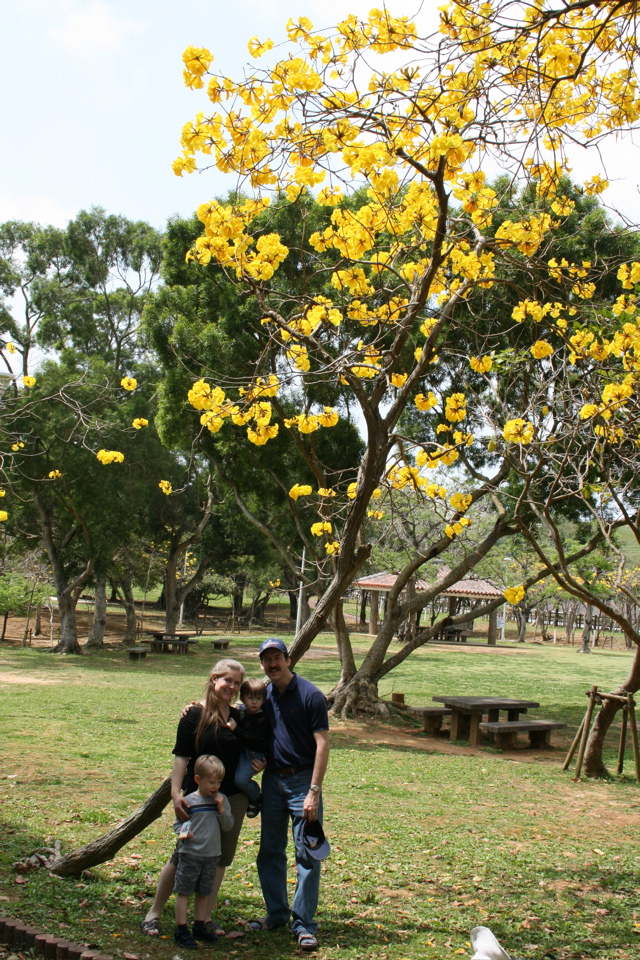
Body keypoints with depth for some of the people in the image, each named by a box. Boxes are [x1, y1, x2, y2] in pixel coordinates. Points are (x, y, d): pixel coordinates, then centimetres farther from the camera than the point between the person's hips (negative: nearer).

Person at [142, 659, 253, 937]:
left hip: (233, 797, 5)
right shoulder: (194, 715, -8)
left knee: (219, 859, 9)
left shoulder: (239, 717, 7)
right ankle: (153, 913, 18)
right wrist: (176, 793, -19)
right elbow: (181, 757, -11)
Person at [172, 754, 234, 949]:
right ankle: (181, 930, 9)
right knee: (184, 891, 1)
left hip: (212, 855, 4)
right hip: (190, 854, -4)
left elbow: (228, 825, 2)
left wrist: (222, 809, -13)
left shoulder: (221, 800, 4)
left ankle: (199, 927, 27)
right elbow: (177, 823, -1)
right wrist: (182, 831, -21)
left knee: (204, 893, 15)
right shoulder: (189, 801, -8)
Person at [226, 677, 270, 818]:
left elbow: (253, 738, -24)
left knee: (240, 779, -23)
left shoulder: (263, 718, -13)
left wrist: (236, 729, -28)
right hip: (240, 750, 7)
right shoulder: (240, 711, 8)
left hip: (254, 753, -7)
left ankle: (256, 798, 7)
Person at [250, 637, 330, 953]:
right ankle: (276, 913, 27)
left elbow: (322, 744, -13)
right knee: (270, 851, 12)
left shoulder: (310, 695, -11)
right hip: (272, 780, 6)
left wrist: (314, 791, -19)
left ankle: (303, 923, 6)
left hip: (302, 779, -5)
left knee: (307, 853, -2)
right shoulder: (262, 694, 5)